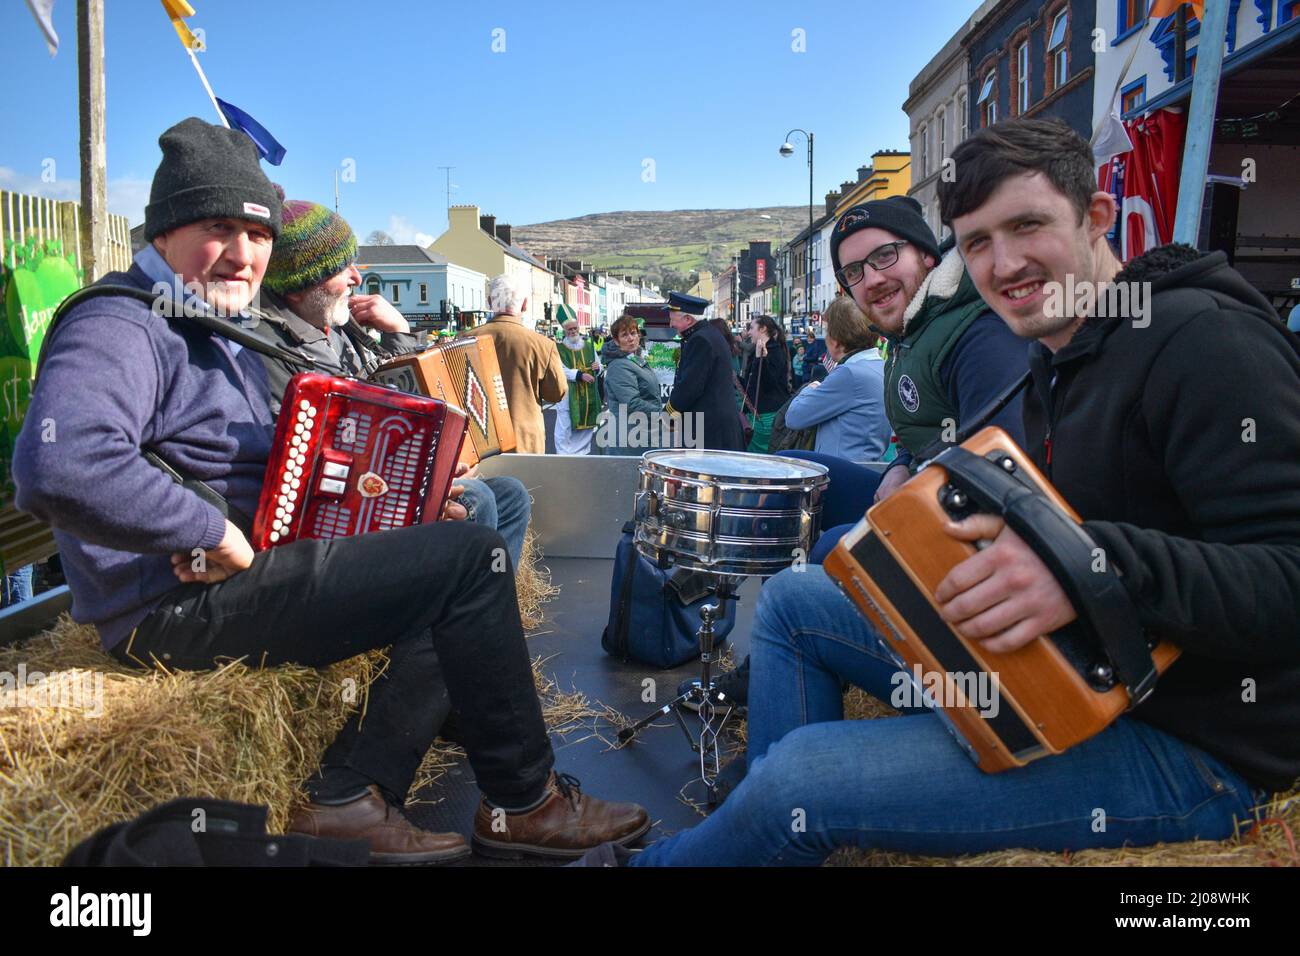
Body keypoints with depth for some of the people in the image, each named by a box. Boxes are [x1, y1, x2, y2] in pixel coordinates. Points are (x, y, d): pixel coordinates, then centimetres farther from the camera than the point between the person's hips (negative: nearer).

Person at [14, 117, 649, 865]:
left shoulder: (220, 330, 19)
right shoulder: (121, 327, -13)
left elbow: (264, 466, 27)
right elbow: (61, 467, -33)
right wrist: (216, 534, -25)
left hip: (241, 570, 10)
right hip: (180, 610, -10)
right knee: (471, 557, -12)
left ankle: (351, 795, 4)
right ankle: (525, 800, 2)